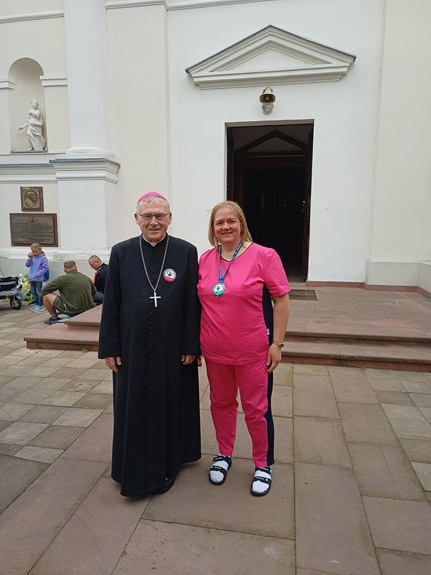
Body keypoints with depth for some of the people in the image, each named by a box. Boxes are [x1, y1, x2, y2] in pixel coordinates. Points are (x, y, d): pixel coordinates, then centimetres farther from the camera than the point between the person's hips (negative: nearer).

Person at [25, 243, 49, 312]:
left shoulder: (43, 258, -11)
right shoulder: (32, 257, 8)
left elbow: (45, 268, -14)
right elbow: (27, 265, 7)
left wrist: (37, 275, -18)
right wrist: (30, 258, -8)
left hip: (39, 279, -7)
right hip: (31, 278, 7)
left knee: (39, 292, 1)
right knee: (33, 292, 15)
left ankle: (40, 306, 9)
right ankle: (36, 304, 28)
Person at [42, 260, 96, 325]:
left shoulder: (62, 279, -9)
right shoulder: (87, 278, 3)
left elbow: (44, 290, -1)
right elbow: (93, 292, 19)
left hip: (72, 311, -6)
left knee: (46, 295, 8)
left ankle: (54, 318, 22)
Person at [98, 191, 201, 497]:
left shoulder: (186, 251, -5)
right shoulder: (121, 252, -1)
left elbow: (192, 303, -5)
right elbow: (111, 304, 1)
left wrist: (191, 345, -6)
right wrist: (110, 347, -1)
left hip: (173, 348, -1)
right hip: (133, 348, 1)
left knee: (171, 404, 14)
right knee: (134, 409, 13)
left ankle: (168, 464, 37)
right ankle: (135, 471, 34)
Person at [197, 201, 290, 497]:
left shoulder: (263, 256, -11)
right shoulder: (205, 259, 3)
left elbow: (281, 299, -9)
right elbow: (200, 301, 11)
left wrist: (277, 343, -11)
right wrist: (196, 341, 10)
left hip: (253, 350, -4)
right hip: (214, 350, 4)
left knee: (256, 408, 9)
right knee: (221, 403, 19)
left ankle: (263, 464, 32)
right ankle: (224, 454, 42)